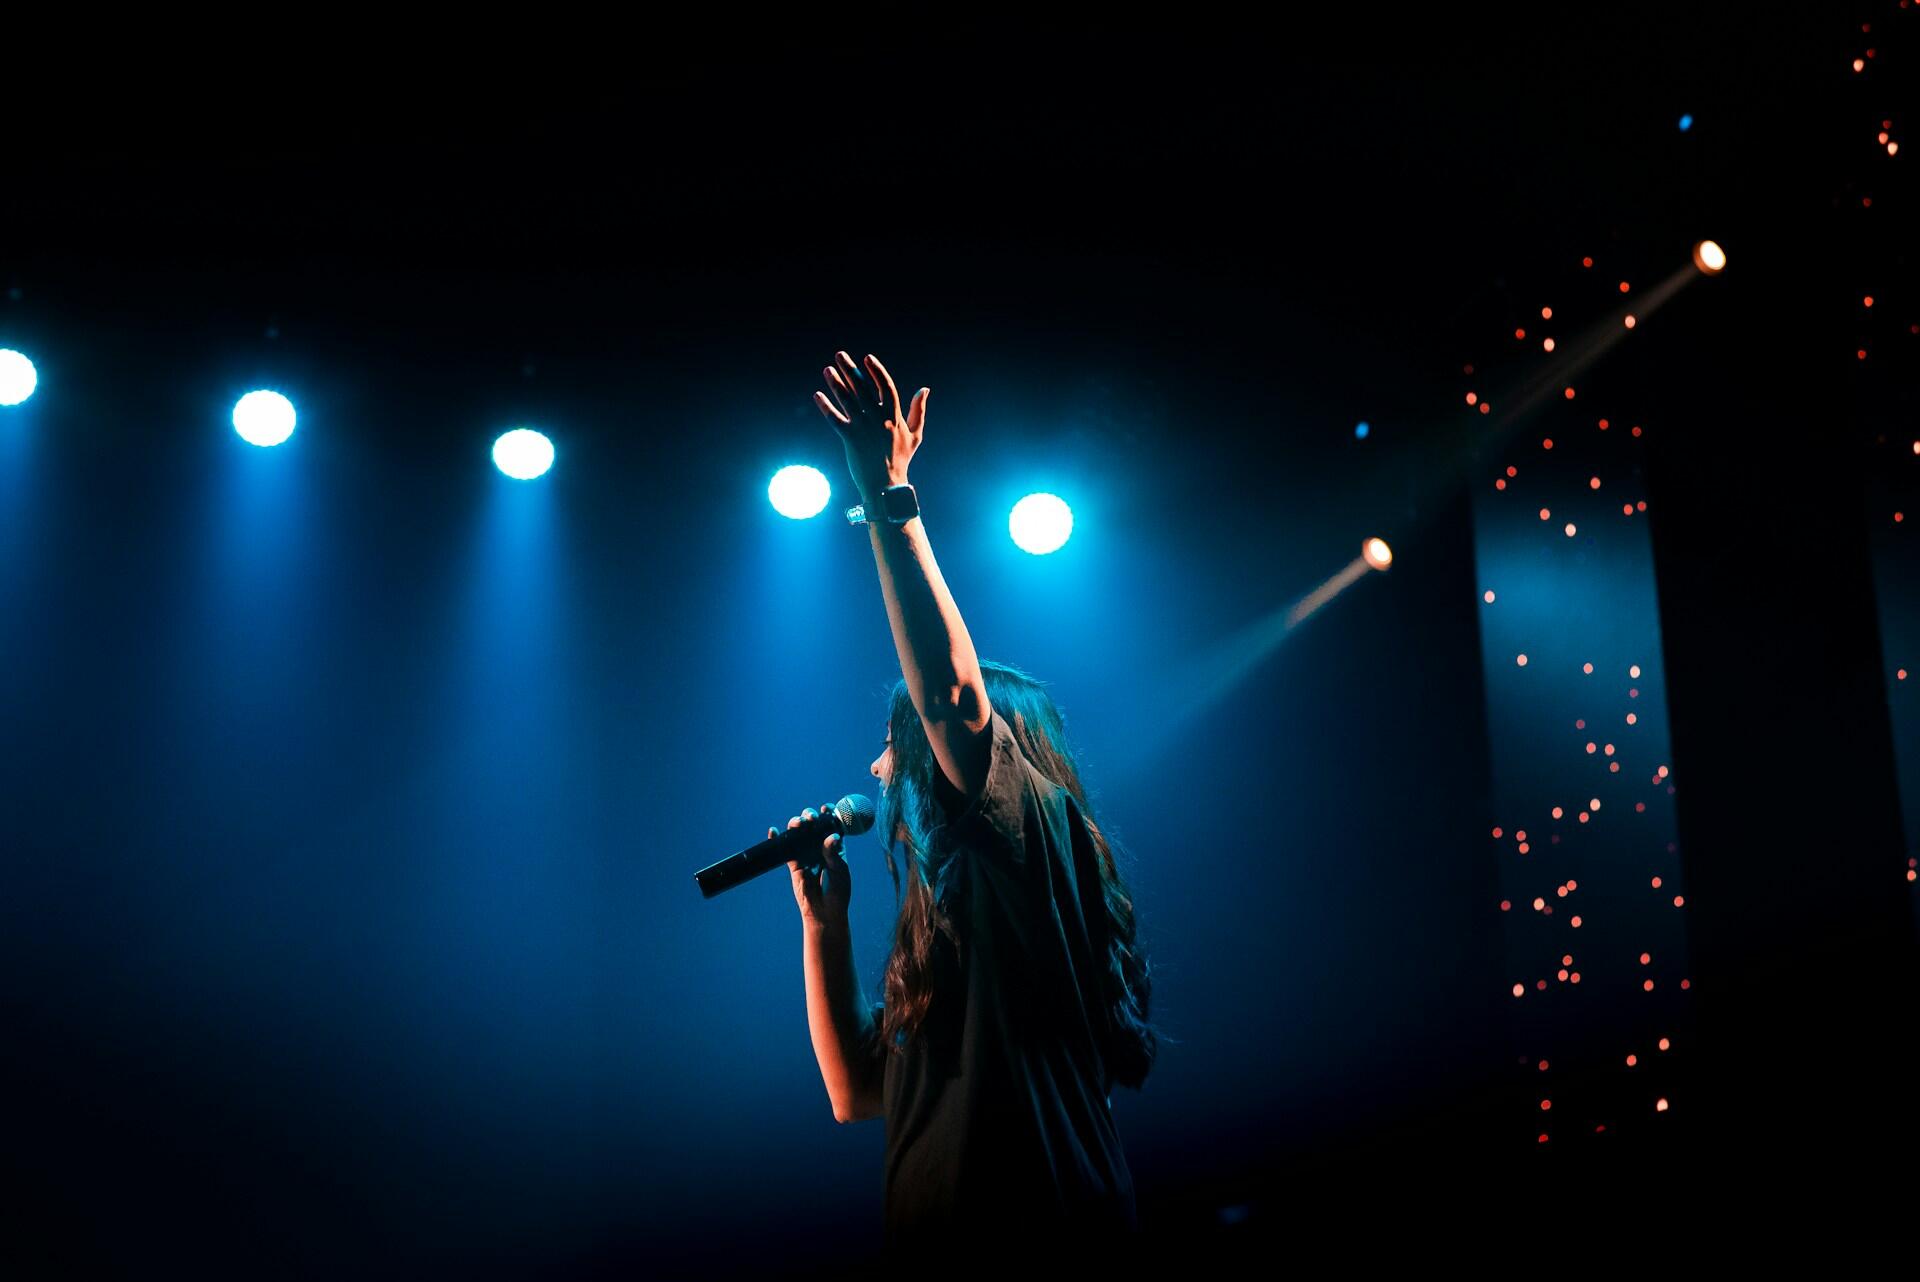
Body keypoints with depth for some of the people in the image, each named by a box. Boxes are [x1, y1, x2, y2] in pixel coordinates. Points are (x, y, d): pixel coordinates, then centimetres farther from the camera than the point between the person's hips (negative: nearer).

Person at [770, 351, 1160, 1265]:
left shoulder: (1030, 848, -2)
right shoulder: (944, 927, 22)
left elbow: (951, 693, -19)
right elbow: (856, 1092, 21)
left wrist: (888, 500, -16)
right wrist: (823, 918, 17)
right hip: (942, 1253, 8)